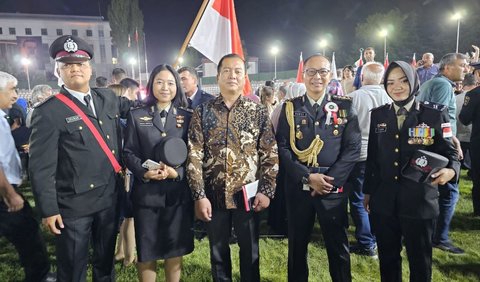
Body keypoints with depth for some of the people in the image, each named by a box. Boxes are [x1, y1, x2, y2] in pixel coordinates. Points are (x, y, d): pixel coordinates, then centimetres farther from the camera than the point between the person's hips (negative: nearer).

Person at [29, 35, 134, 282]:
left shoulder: (107, 98, 5)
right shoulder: (48, 112, -12)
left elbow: (131, 108, 25)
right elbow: (41, 167, -12)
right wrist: (48, 210, -13)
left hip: (109, 199, 5)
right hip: (73, 205, -5)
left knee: (106, 261, 23)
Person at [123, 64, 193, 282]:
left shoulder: (187, 117, 6)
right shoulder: (136, 116, 4)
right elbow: (128, 152, 0)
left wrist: (178, 172, -16)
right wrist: (144, 172, -17)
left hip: (178, 192, 1)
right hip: (146, 192, 0)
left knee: (175, 248, 13)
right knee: (146, 249, 10)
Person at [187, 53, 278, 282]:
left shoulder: (258, 111, 0)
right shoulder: (202, 112, -1)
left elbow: (271, 154, -1)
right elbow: (194, 156, -5)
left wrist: (266, 191, -8)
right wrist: (199, 195, -10)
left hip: (248, 194, 0)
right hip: (214, 195, 1)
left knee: (250, 252, 14)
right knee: (218, 252, 16)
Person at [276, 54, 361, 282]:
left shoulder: (345, 107, 2)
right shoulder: (290, 108, 3)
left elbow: (353, 148, -3)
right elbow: (282, 147, -3)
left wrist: (329, 179, -12)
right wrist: (307, 177, -13)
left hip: (334, 187, 0)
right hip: (298, 187, 1)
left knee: (338, 247, 12)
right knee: (297, 245, 14)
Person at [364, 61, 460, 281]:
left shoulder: (435, 114, -3)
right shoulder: (378, 115, 5)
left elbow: (449, 153, -2)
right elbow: (372, 157, 8)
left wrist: (450, 171, -24)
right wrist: (368, 191, 11)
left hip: (419, 201, -2)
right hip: (383, 201, 3)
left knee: (420, 261, 13)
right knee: (387, 258, 17)